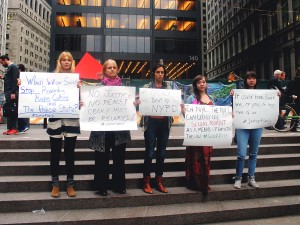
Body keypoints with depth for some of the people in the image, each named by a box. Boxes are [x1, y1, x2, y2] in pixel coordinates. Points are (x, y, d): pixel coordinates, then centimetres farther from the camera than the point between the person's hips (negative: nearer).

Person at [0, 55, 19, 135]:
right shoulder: (10, 67, 21)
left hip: (12, 92, -9)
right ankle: (10, 128, 10)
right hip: (8, 92, 9)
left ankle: (14, 128, -5)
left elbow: (15, 80, -17)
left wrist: (13, 93, -22)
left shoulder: (13, 67, -8)